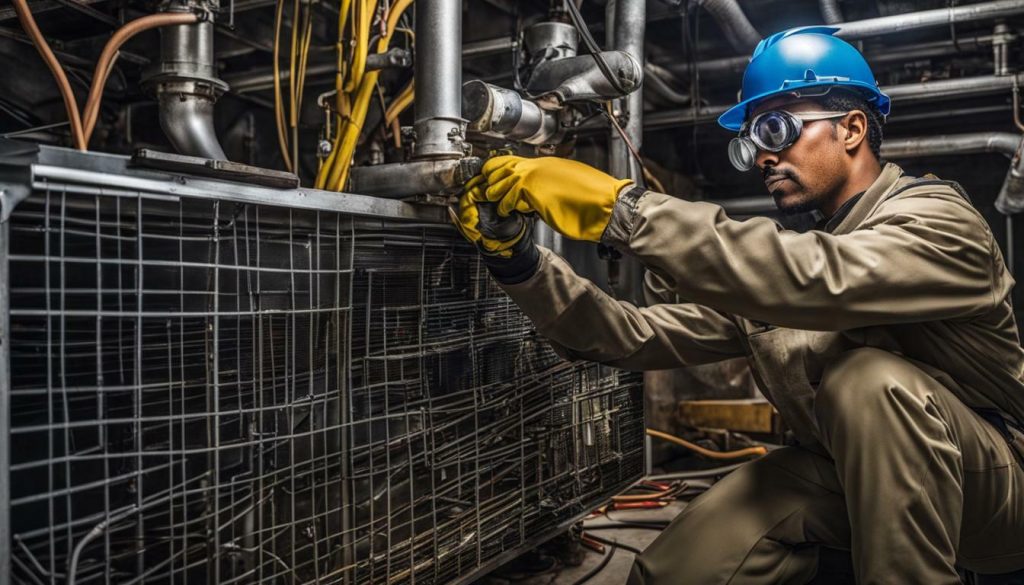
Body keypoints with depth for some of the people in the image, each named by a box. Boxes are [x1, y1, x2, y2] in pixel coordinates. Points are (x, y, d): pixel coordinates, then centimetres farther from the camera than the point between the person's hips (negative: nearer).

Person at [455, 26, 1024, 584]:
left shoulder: (937, 217, -16)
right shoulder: (782, 256, 3)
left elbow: (818, 281, -40)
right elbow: (637, 336, -5)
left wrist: (619, 206, -42)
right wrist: (516, 258, -18)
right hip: (841, 475, 5)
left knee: (870, 377, -34)